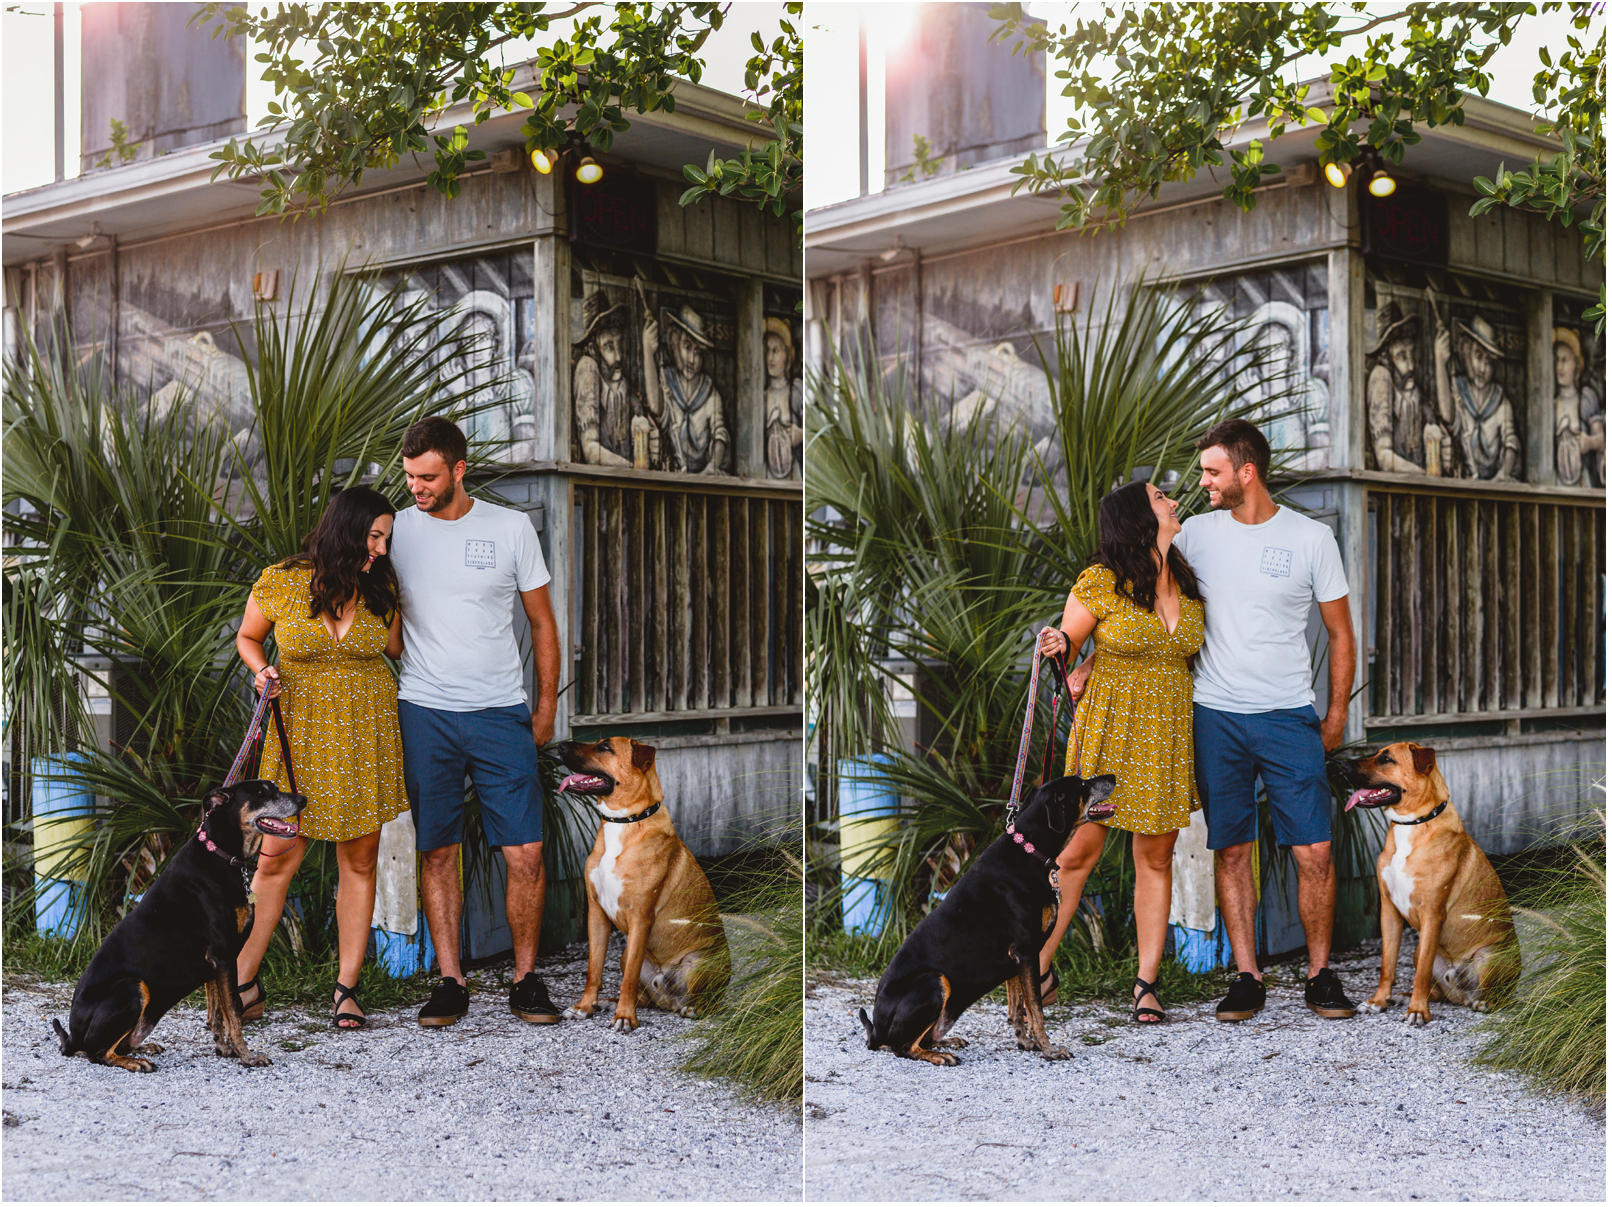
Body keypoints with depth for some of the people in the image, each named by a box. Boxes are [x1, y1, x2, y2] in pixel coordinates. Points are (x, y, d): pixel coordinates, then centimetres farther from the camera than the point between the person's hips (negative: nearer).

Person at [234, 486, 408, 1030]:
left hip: (368, 732, 2)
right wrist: (262, 671, -8)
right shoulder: (278, 583, -6)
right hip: (301, 730, -2)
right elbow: (247, 638, 8)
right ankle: (243, 981, 9)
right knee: (278, 856, -4)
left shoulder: (381, 588, 2)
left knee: (359, 859, 3)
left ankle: (347, 987, 11)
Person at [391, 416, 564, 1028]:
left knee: (526, 852, -5)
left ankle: (526, 978, 9)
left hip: (502, 713, -1)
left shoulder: (511, 528, 2)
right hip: (424, 713, 1)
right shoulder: (397, 530, 5)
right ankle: (450, 983, 12)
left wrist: (546, 706, 7)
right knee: (438, 853, 3)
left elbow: (542, 622, 9)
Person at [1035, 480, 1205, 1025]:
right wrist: (1058, 652, -24)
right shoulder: (1100, 583, -7)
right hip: (1109, 731, -4)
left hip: (1169, 735, 4)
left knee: (1156, 857, 6)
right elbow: (1063, 644, -1)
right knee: (1081, 850, -4)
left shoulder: (1187, 583, 8)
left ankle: (1146, 982, 12)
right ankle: (1040, 968, 9)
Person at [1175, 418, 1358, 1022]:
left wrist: (1336, 715, 5)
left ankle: (1320, 975, 11)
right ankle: (1247, 978, 12)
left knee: (1315, 852, -4)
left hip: (1289, 717, -1)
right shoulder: (1197, 532, 4)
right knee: (1231, 852, 3)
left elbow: (1340, 633, 8)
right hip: (1215, 717, 1)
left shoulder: (1311, 537, 0)